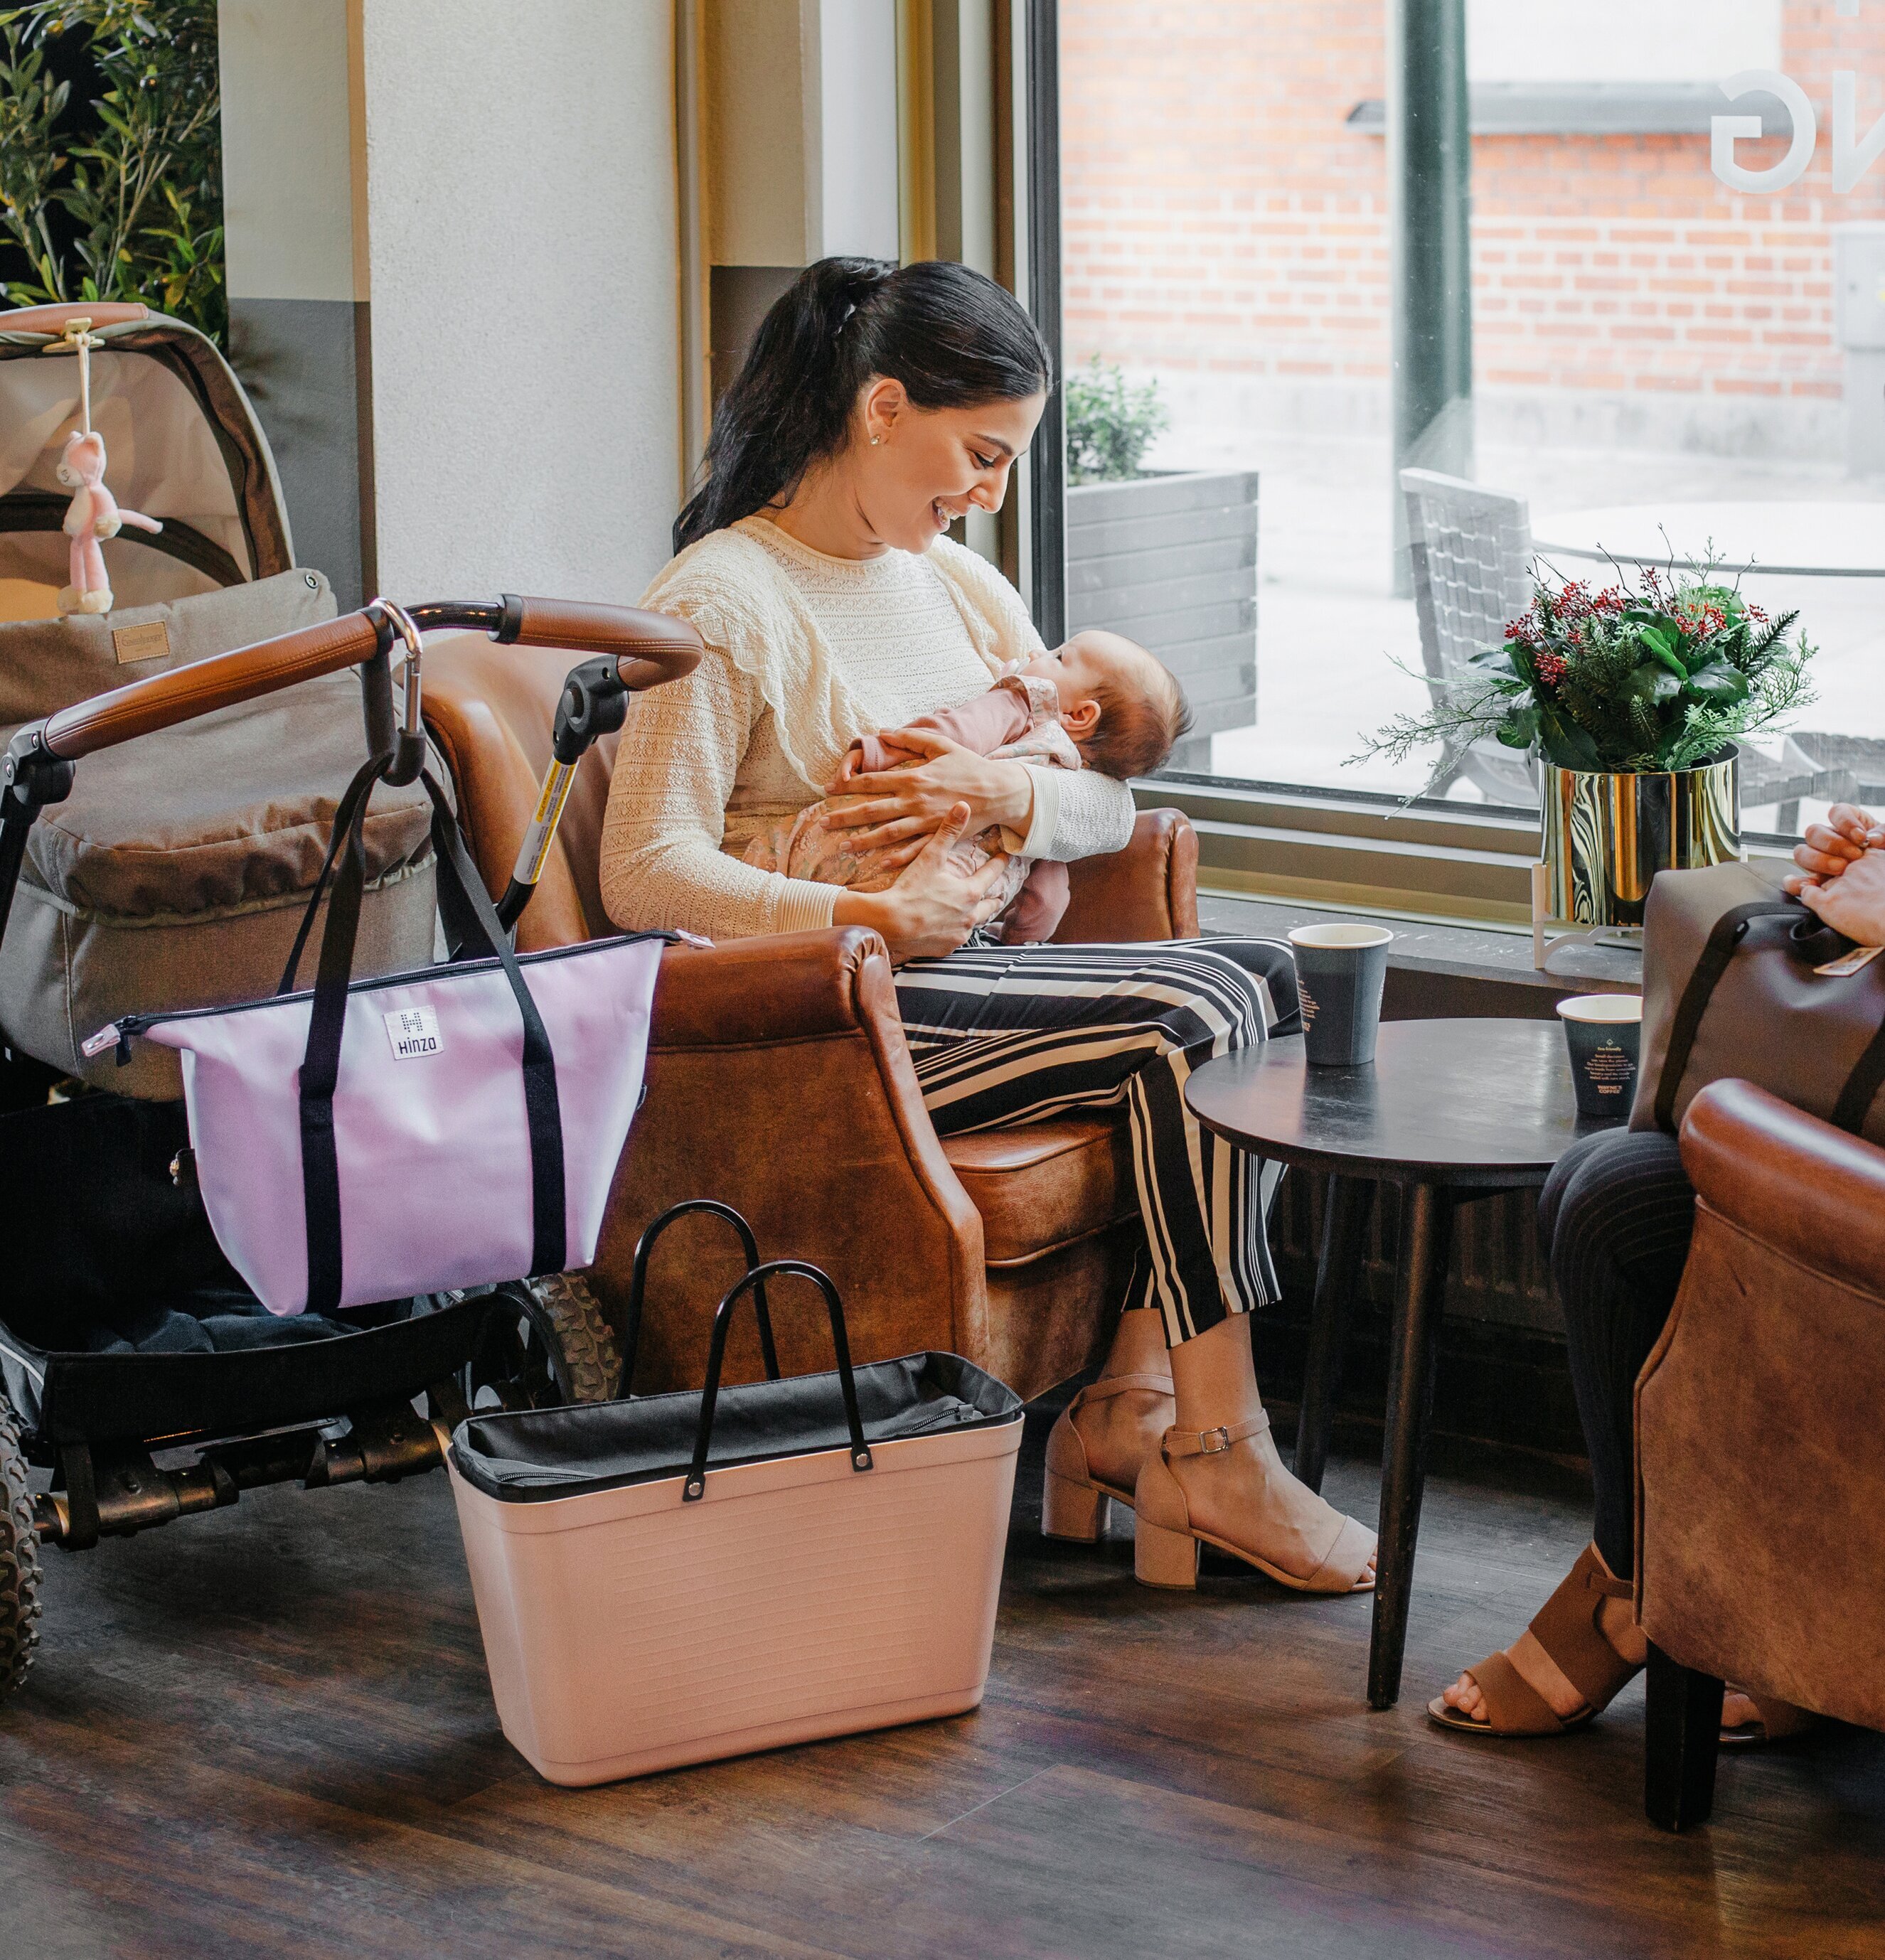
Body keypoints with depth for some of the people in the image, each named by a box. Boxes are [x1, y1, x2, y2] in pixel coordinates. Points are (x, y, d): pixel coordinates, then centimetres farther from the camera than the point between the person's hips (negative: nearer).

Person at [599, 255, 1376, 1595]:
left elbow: (1109, 805, 15)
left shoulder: (956, 583, 17)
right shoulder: (724, 601, -9)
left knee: (1264, 974, -11)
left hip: (955, 971, 9)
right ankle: (1218, 1455, -16)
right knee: (1200, 1017, -22)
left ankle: (1129, 1403, -13)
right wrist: (883, 918, -19)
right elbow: (646, 877, -17)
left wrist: (1005, 792, -8)